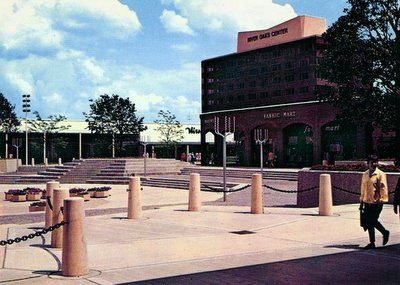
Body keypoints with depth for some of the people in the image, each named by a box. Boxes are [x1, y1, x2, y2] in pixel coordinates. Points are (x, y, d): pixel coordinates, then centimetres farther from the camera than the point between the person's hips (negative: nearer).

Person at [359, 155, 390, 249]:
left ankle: (385, 232, 17)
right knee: (367, 222, 6)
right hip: (367, 202, 6)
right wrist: (361, 201, 18)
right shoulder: (365, 174, 12)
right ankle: (372, 243, 15)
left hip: (376, 203, -6)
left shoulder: (380, 174, -6)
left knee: (372, 221, -10)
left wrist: (381, 201, -13)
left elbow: (383, 188, -8)